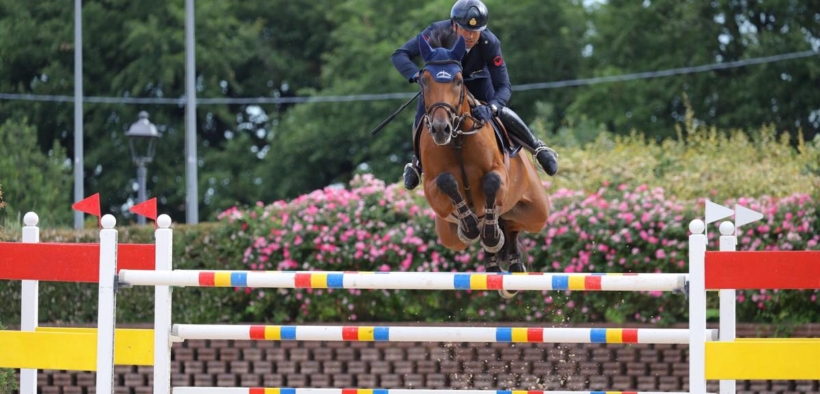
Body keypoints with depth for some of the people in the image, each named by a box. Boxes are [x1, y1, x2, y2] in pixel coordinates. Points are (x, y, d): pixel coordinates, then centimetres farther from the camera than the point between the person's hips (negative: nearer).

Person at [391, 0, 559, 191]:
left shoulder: (490, 43, -35)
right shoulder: (438, 32, -37)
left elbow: (504, 86, -33)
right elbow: (400, 55, -36)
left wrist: (491, 107, -55)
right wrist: (417, 75, -56)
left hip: (475, 80, 0)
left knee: (501, 113, -21)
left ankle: (539, 148, 3)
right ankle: (418, 162, 14)